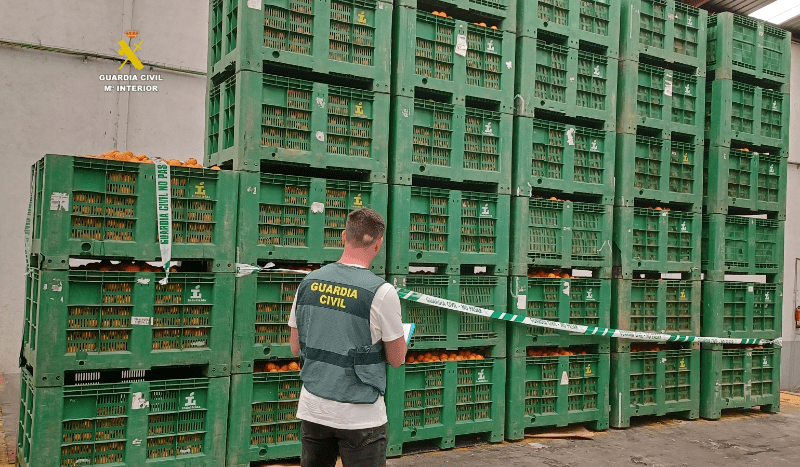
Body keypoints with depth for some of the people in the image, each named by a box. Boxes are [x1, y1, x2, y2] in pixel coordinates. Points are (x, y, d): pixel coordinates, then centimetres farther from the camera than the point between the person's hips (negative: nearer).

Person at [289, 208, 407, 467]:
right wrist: (401, 336, 13)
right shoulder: (382, 292, -15)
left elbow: (295, 348, 9)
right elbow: (397, 359, -6)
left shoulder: (309, 282, -1)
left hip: (312, 409, 5)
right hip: (360, 416, -5)